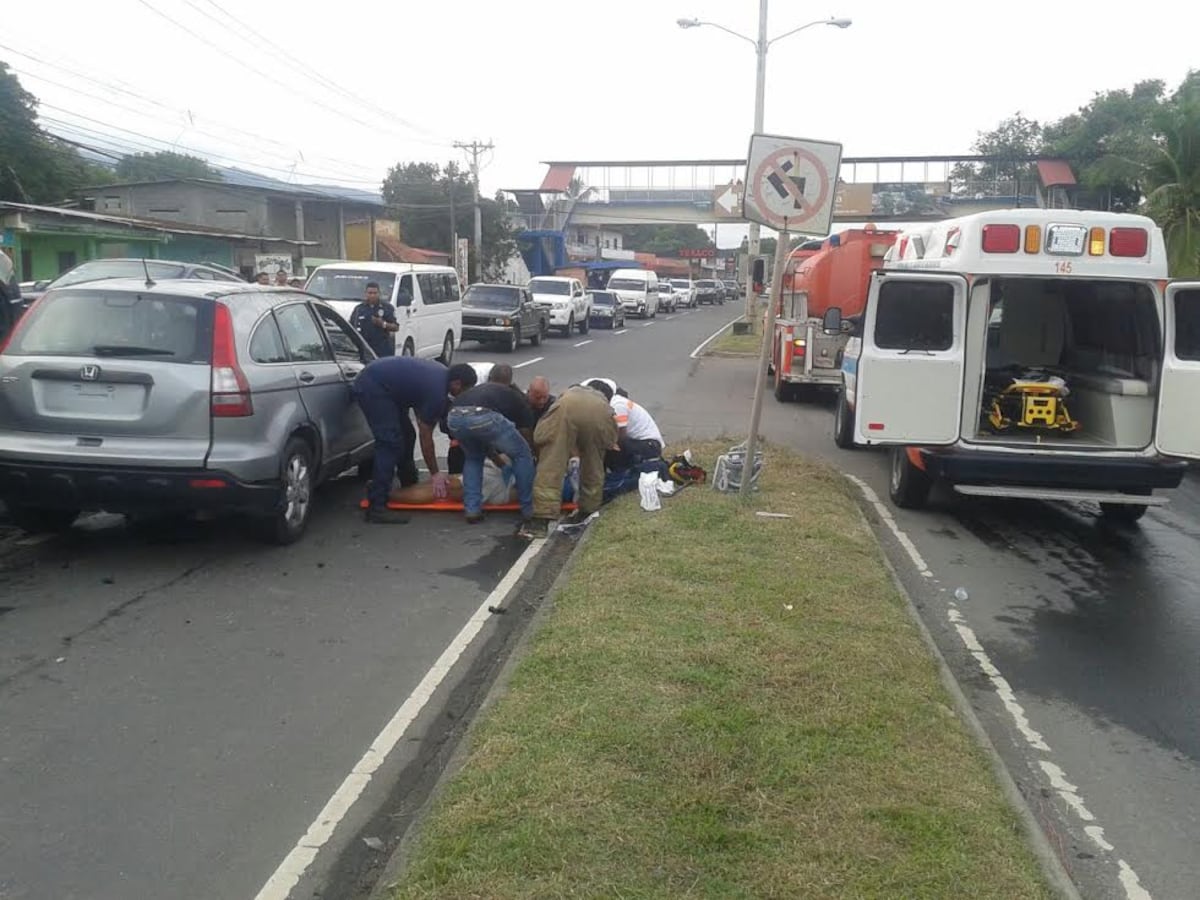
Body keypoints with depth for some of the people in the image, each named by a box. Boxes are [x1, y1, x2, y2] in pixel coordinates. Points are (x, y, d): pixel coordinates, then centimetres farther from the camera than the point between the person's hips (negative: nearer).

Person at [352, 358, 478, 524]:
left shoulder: (442, 373, 5)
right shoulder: (437, 392, -19)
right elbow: (426, 437, -12)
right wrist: (435, 473, -3)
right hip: (371, 387, -11)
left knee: (406, 436, 15)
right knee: (390, 444, -15)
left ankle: (409, 486, 28)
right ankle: (376, 506, -17)